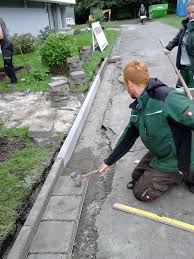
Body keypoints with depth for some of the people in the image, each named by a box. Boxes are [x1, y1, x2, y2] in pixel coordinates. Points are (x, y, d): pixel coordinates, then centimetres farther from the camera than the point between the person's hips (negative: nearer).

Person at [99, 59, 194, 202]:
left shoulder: (168, 98, -32)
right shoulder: (138, 107, -1)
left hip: (176, 161, -8)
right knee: (136, 176, 22)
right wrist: (108, 162, 12)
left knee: (141, 193, 2)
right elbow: (128, 136, 7)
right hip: (157, 155, 8)